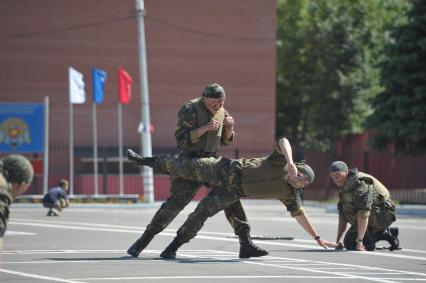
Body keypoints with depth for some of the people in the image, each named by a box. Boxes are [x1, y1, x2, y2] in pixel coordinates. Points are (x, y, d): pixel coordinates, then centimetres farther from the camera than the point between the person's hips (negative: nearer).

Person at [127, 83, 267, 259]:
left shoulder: (221, 112, 7)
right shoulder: (190, 110, -14)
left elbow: (225, 141, 17)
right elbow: (182, 140, -20)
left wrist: (229, 127, -4)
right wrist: (205, 128, -27)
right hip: (191, 162, -6)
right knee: (175, 203, -11)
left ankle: (246, 244, 0)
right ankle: (142, 242, -2)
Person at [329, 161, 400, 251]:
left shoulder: (360, 184, -26)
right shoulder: (343, 188, 5)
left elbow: (363, 214, -34)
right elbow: (342, 217, 6)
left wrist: (359, 241, -38)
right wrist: (338, 241, 0)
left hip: (382, 215, -10)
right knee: (349, 244, 7)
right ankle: (386, 233, 13)